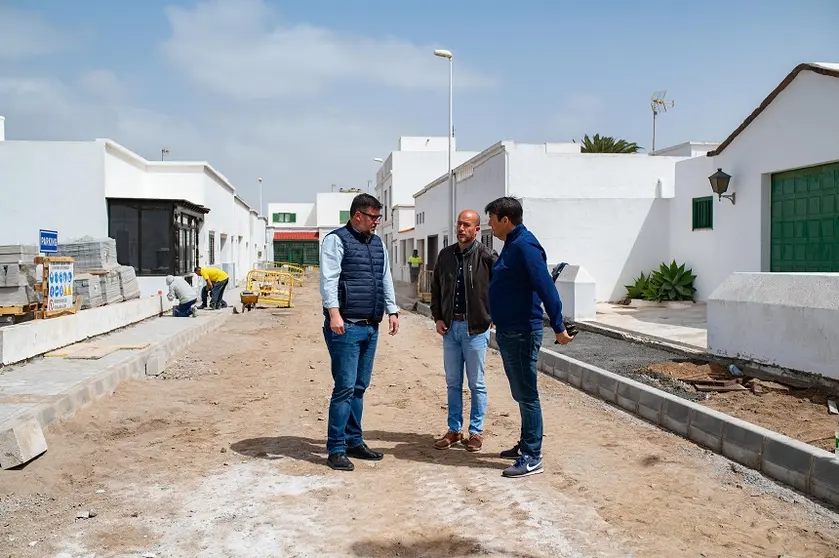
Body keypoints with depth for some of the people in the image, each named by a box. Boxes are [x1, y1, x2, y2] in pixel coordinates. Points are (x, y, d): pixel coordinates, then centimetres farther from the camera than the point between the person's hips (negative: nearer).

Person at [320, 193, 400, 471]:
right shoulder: (337, 240, -5)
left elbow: (386, 279, 22)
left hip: (371, 326, 8)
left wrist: (392, 310, 15)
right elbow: (328, 278, -15)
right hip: (346, 326, -8)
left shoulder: (377, 243, 18)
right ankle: (336, 449, 1)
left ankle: (354, 441, 24)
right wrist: (333, 312, -25)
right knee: (345, 388, -7)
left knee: (360, 387, 14)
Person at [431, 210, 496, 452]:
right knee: (453, 383, 12)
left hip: (475, 328, -5)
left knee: (476, 384, 5)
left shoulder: (486, 257, -9)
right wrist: (438, 317, 6)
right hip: (450, 327, 5)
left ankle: (476, 431, 16)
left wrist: (490, 318, -9)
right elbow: (435, 289, 15)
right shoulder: (445, 255, 7)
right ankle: (454, 430, 23)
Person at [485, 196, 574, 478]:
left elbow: (545, 287, -24)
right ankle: (526, 445, 30)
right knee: (521, 394, 18)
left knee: (527, 395, -3)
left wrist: (559, 328, -28)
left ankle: (532, 458, 4)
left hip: (522, 333, -10)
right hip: (508, 332, 10)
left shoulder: (525, 245, -17)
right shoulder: (512, 245, 14)